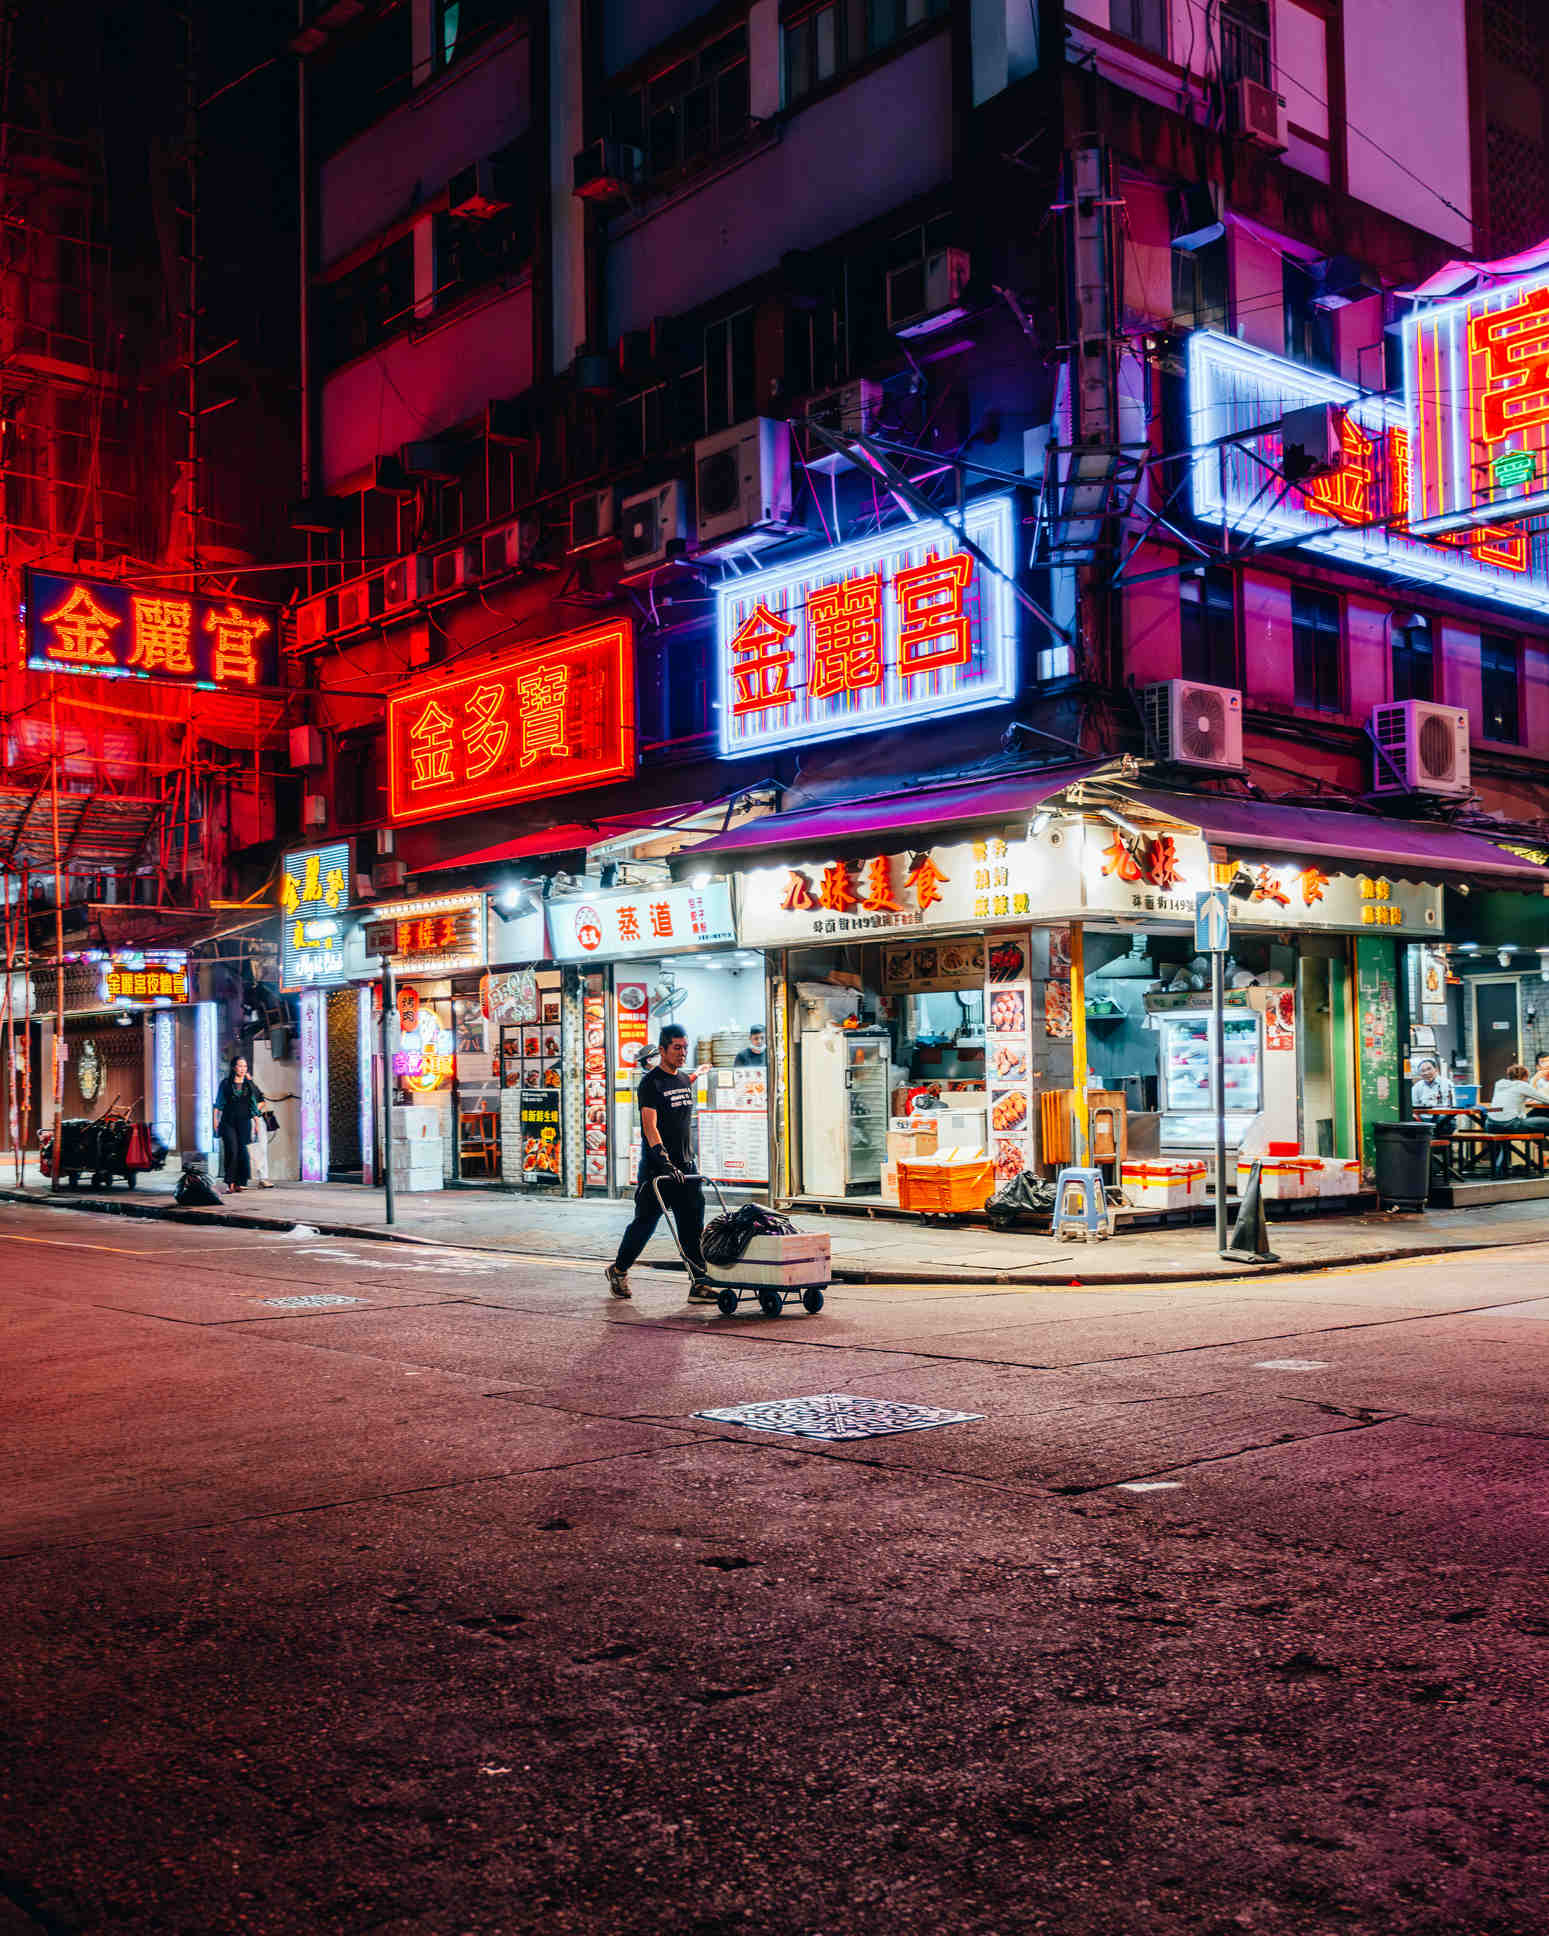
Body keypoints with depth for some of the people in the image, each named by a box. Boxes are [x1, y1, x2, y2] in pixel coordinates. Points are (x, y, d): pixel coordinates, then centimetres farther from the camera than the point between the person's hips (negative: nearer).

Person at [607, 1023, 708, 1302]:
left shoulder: (685, 1081, 14)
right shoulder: (651, 1082, -10)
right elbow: (650, 1126, -20)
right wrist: (664, 1160, -30)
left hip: (685, 1166, 7)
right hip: (656, 1168, -7)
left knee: (693, 1226, 0)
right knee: (645, 1222, 2)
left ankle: (699, 1282, 0)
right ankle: (618, 1270, 22)